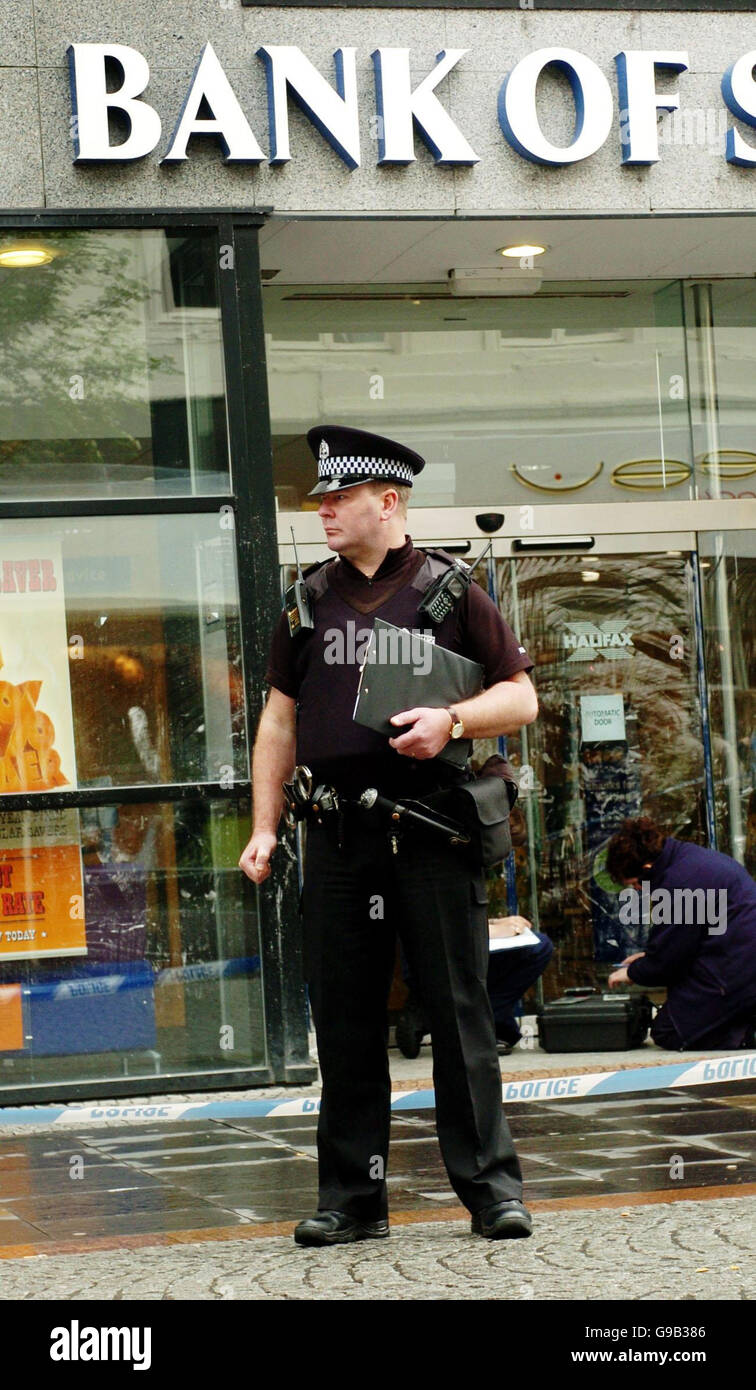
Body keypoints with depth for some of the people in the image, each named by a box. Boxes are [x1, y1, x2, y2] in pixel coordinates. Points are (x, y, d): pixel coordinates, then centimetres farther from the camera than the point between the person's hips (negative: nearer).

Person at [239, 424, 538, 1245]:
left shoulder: (450, 591, 3)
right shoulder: (307, 602, 13)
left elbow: (520, 698, 4)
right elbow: (279, 722, 16)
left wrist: (452, 720, -15)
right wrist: (264, 828, 10)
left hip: (433, 829, -3)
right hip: (337, 833, 3)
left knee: (459, 1008, -2)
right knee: (344, 1018, 5)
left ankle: (491, 1186, 6)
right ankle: (352, 1198, 13)